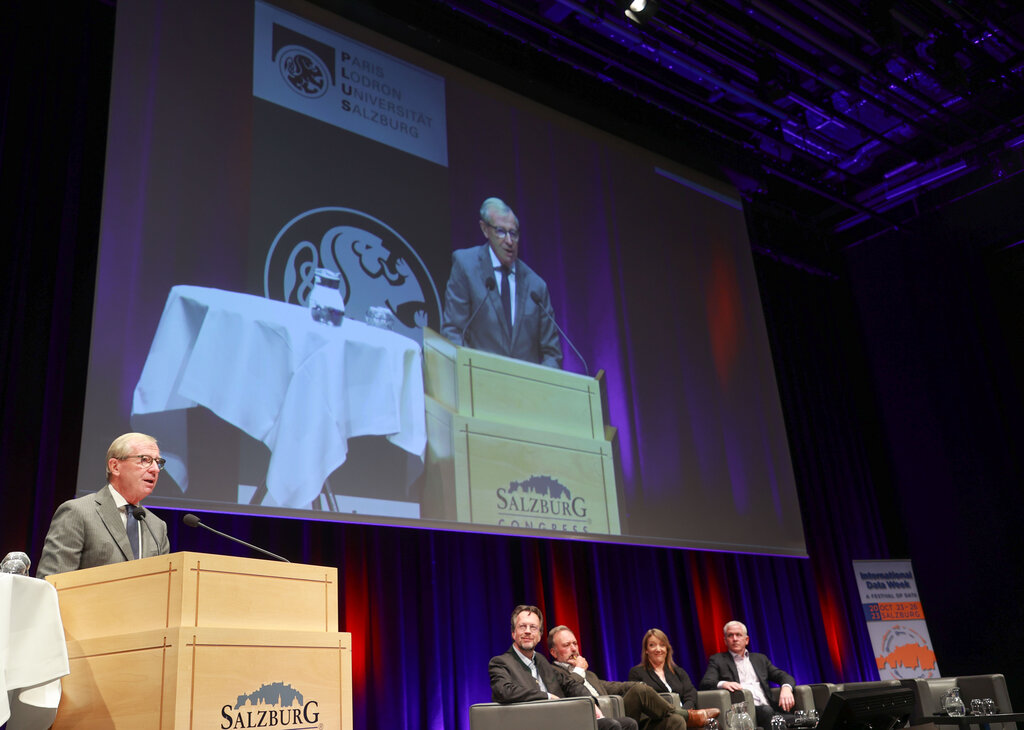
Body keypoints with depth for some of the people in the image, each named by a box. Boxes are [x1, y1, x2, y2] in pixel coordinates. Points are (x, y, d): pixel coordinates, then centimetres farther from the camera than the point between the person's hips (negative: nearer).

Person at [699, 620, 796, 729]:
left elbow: (785, 676, 20)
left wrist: (786, 688, -6)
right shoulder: (717, 660, 16)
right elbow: (705, 683, 1)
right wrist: (723, 684, -23)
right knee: (766, 711, -36)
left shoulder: (760, 659, 27)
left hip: (767, 706, 4)